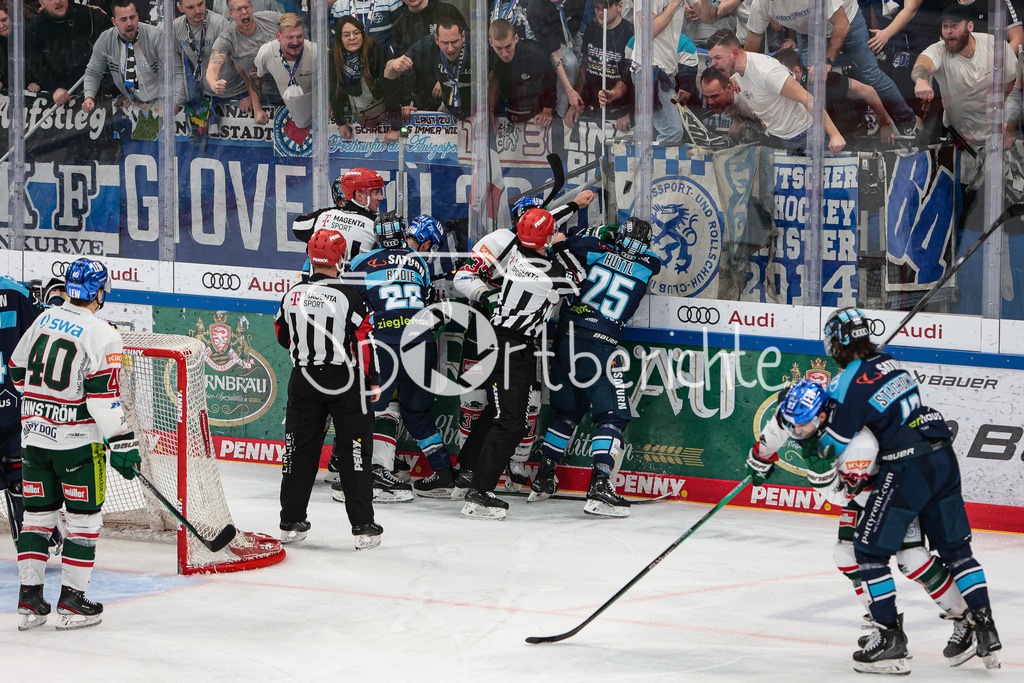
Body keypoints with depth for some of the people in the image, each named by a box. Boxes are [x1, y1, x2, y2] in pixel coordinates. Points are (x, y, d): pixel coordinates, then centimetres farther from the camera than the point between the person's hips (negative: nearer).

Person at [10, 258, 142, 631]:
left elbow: (19, 372, 17)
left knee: (38, 512, 13)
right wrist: (122, 442, -15)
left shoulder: (44, 320, 7)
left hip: (34, 433, 6)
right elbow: (103, 395, -19)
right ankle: (72, 600, 3)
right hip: (76, 439, -6)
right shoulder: (102, 336, -14)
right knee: (84, 517, 4)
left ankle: (29, 598, 11)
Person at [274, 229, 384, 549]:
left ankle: (291, 523, 14)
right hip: (344, 381, -4)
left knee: (301, 450, 11)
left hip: (304, 378, 4)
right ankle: (363, 527, -1)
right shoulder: (348, 296, -13)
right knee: (354, 452, 1)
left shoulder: (293, 295, 0)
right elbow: (364, 340, -13)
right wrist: (373, 381, -3)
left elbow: (283, 336, 12)